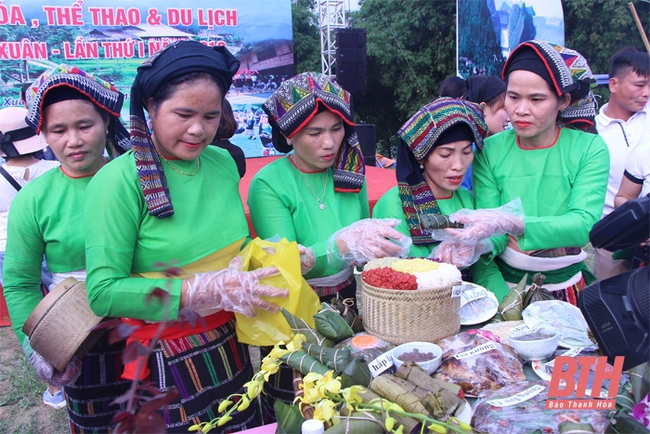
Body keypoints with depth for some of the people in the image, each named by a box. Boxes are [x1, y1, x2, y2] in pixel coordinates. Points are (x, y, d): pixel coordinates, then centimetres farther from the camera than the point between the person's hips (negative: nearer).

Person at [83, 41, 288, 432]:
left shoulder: (223, 162, -1)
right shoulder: (120, 181, -18)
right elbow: (103, 292, -21)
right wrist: (205, 290, -26)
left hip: (231, 349, 6)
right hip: (167, 362, -5)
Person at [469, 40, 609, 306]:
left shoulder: (589, 149, -4)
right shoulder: (491, 150, -2)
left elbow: (585, 223, -17)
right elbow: (490, 226, -7)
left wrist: (510, 222, -32)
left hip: (565, 289, 0)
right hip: (504, 286, 0)